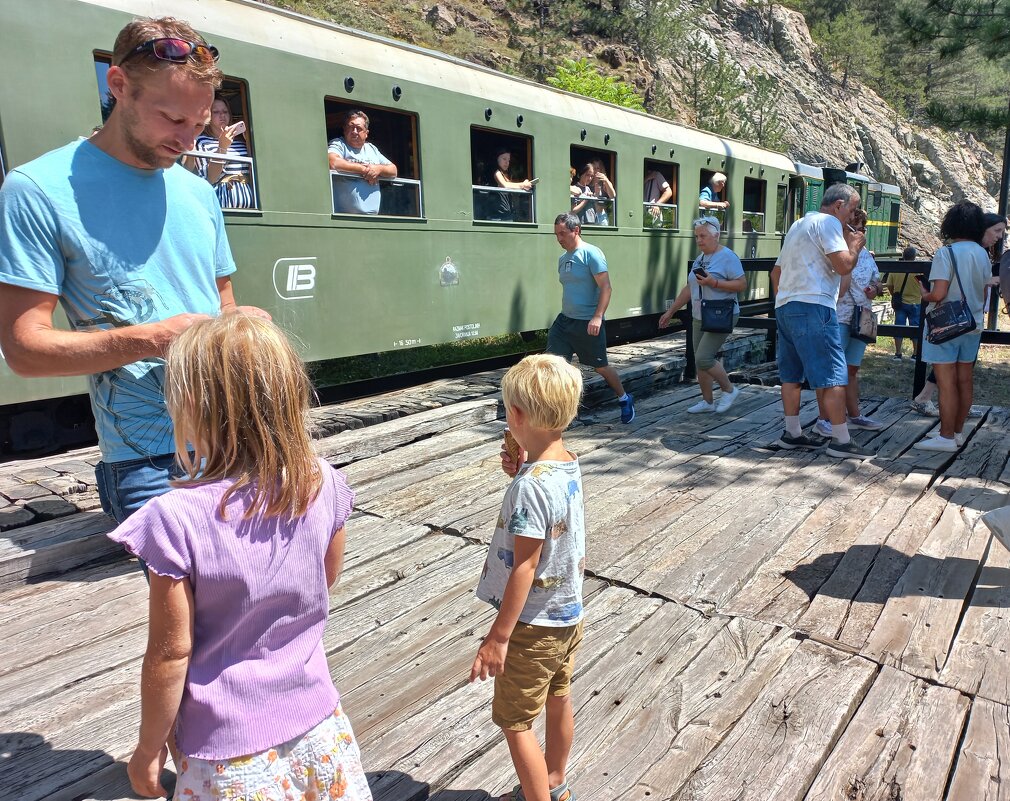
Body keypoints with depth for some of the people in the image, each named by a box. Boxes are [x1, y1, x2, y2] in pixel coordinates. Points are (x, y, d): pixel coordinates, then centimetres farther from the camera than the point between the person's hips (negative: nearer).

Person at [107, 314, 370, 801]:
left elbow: (171, 653, -16)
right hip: (314, 720, 4)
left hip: (228, 747, -3)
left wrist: (149, 748, 0)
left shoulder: (177, 519, -26)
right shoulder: (324, 486, -14)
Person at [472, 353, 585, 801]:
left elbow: (525, 566, -26)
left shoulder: (530, 486, -29)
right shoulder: (568, 465, -4)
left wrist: (498, 636, -19)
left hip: (534, 626, -9)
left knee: (515, 722, 8)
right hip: (569, 612, 9)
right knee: (558, 701, 25)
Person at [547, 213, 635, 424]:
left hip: (588, 323, -7)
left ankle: (624, 400, 32)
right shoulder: (562, 258, 11)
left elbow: (606, 288, -18)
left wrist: (597, 317, -27)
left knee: (601, 367, 8)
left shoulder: (591, 253, -12)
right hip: (564, 320, 7)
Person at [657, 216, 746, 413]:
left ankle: (729, 390, 6)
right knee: (700, 361, 8)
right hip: (699, 318, 8)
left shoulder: (727, 257, -9)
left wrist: (713, 282, -23)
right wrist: (671, 311, 19)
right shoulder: (700, 259, 15)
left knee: (703, 358, -16)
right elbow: (689, 289, 21)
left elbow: (742, 284, -16)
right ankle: (707, 402, 19)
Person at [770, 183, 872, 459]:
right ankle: (841, 441, -5)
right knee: (834, 375, -7)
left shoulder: (799, 224, 24)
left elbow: (776, 272, 28)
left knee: (792, 374, 12)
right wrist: (855, 244, 4)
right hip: (812, 307, -10)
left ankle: (792, 433, 17)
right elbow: (844, 265, -14)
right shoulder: (828, 221, -4)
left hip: (784, 306, 10)